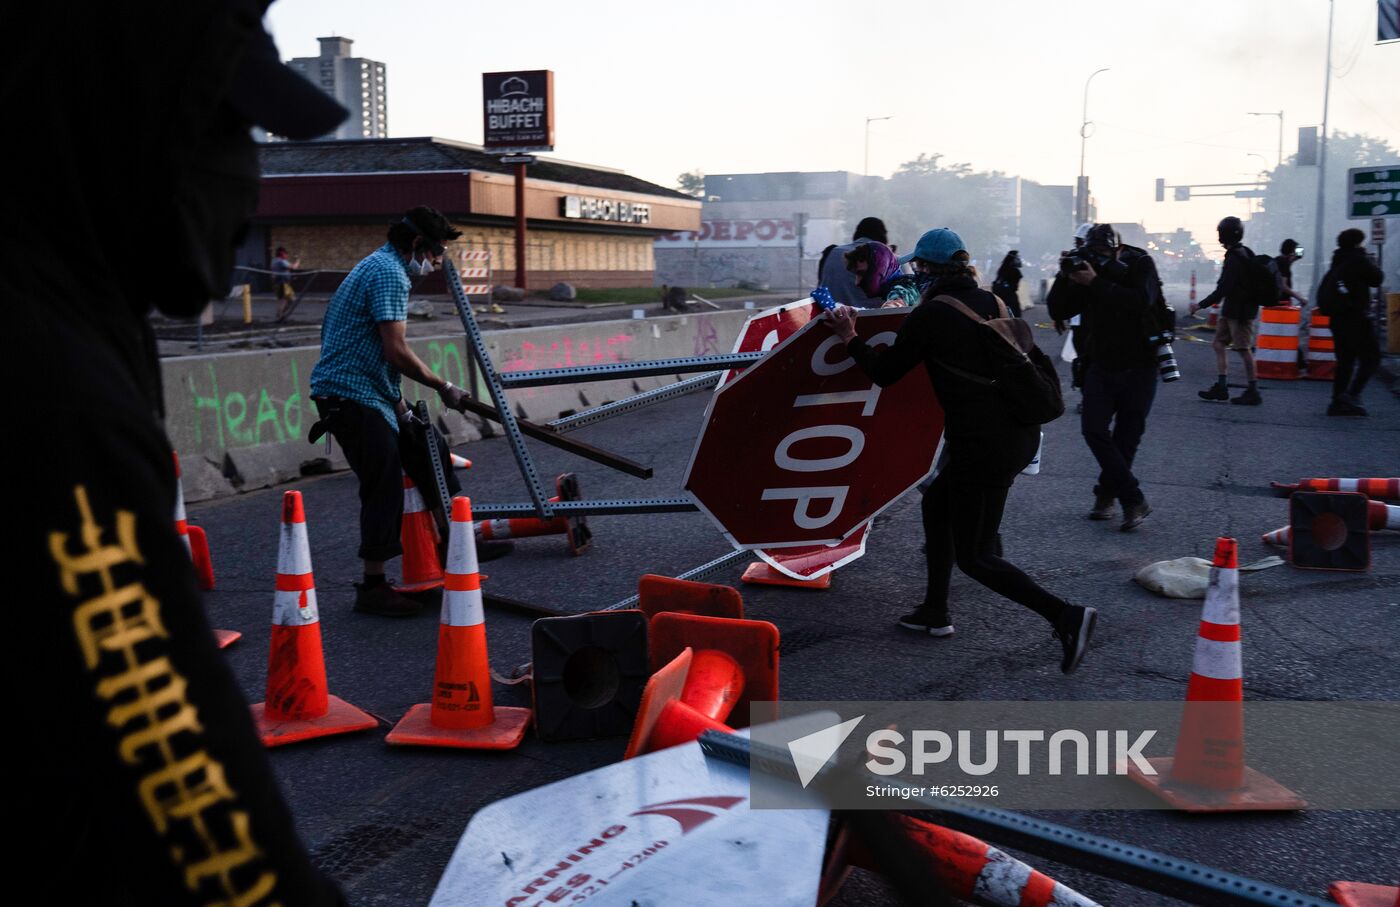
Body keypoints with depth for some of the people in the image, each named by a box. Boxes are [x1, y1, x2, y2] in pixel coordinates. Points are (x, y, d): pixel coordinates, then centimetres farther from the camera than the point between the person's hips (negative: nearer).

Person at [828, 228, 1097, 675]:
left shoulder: (929, 315, -10)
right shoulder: (990, 302, 9)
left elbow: (884, 373, -2)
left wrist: (850, 338, 14)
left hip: (982, 446, -8)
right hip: (1022, 433, 9)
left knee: (975, 557, 4)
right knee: (936, 500, 26)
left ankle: (1066, 615, -9)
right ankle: (935, 611, 34)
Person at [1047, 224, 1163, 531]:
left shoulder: (1141, 264, -8)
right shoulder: (1085, 267, 0)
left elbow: (1141, 302, -28)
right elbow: (1058, 312, -4)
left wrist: (1097, 283, -29)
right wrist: (1065, 277, -18)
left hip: (1138, 367, -3)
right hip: (1100, 365, 3)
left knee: (1127, 436, 2)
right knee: (1093, 428, -13)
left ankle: (1107, 492, 23)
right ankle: (1134, 500, -8)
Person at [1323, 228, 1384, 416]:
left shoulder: (1338, 261, 14)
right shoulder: (1359, 259, -9)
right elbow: (1377, 279, -3)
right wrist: (1372, 262, 13)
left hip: (1337, 318, 8)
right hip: (1356, 318, -8)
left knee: (1344, 361, 10)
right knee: (1371, 358, -4)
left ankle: (1337, 402, 7)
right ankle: (1352, 394, -16)